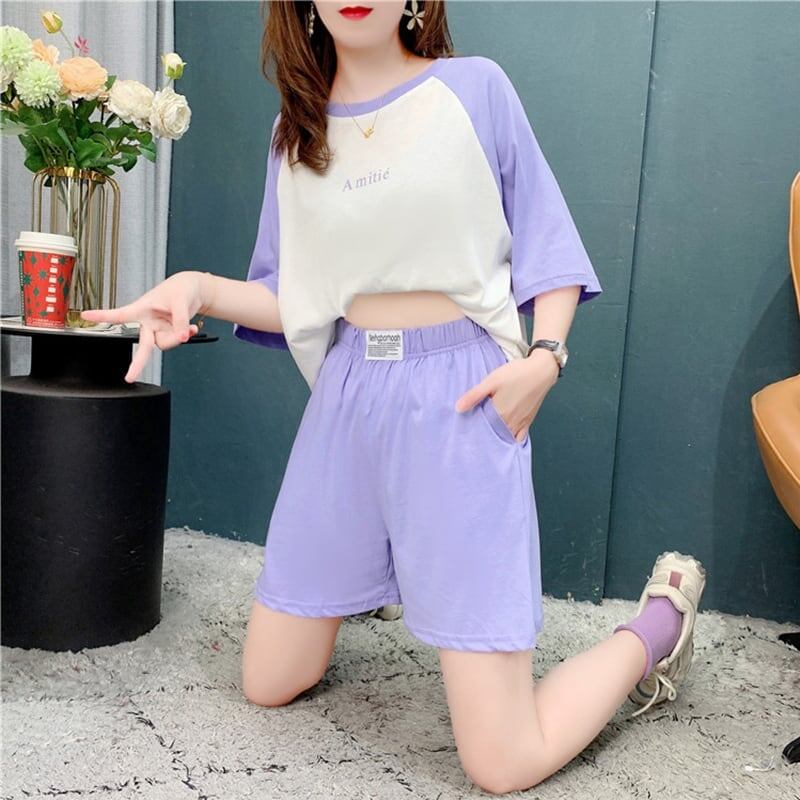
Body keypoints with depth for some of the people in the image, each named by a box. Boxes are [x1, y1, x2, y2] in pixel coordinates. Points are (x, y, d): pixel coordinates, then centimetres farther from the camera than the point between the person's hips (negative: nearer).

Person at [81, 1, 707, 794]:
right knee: (268, 683, 14)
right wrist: (200, 288, -7)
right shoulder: (296, 129, 11)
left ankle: (660, 613, 21)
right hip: (347, 395, 5)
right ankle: (372, 580, 43)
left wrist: (545, 357, -14)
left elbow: (549, 246, 3)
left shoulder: (474, 87, 0)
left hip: (459, 393, -4)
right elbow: (294, 302, 10)